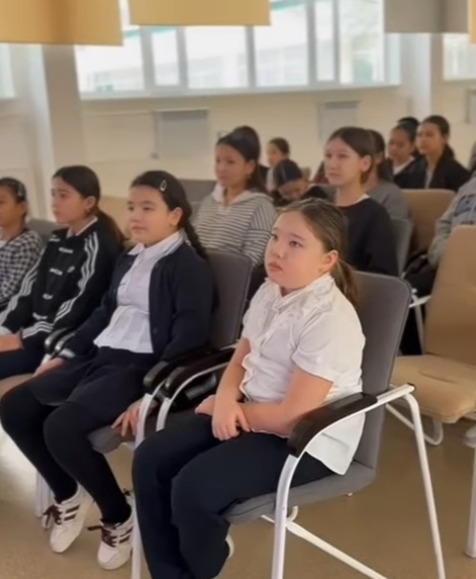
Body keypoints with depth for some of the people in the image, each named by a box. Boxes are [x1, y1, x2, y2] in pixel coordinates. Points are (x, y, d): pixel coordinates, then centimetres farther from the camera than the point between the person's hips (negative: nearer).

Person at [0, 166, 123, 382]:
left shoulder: (99, 244, -10)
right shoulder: (57, 240, 16)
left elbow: (80, 306, -16)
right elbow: (30, 288, 13)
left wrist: (24, 339, -17)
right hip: (35, 331, 8)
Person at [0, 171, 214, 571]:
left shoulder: (189, 265, -9)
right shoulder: (129, 259, 17)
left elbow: (190, 336, -18)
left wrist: (151, 390, -26)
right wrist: (66, 354, 17)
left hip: (140, 365, -9)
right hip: (99, 356, 9)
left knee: (61, 426, -27)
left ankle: (120, 518, -3)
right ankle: (68, 495, 18)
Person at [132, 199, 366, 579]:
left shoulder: (330, 320, -24)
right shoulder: (269, 293, 3)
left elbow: (293, 416, -25)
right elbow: (240, 360, 12)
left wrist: (228, 408, -11)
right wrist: (227, 399, -11)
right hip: (252, 414, 9)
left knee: (194, 488, -24)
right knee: (151, 460, -4)